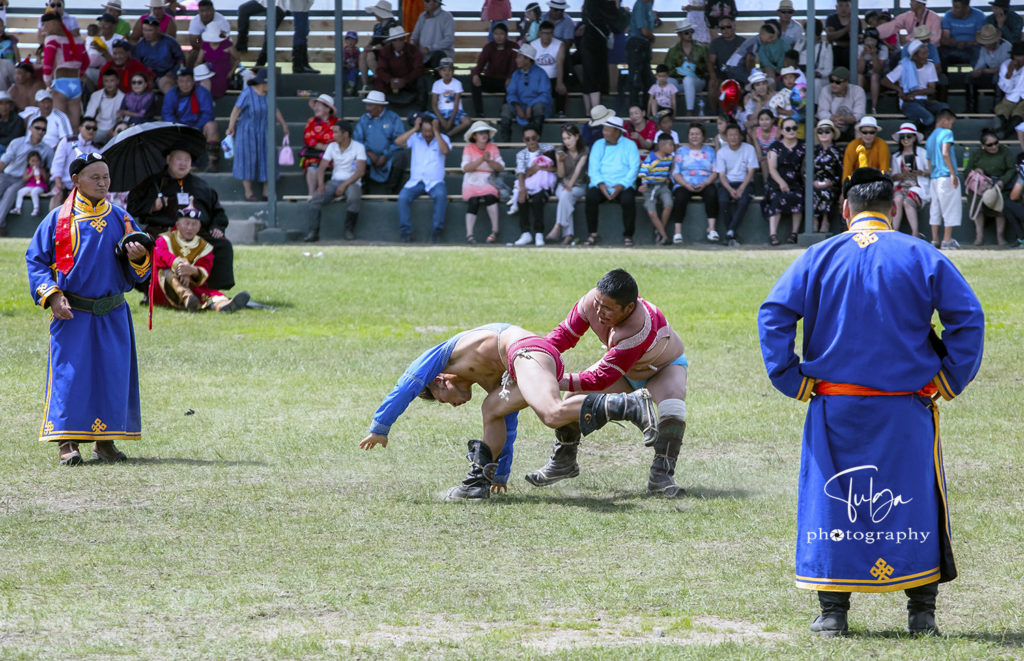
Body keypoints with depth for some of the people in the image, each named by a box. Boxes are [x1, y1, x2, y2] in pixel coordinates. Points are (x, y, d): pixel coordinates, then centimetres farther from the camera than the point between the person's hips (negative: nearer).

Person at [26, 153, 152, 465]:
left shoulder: (120, 220, 8)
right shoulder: (58, 220, 0)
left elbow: (138, 273, 12)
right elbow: (35, 260, 2)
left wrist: (138, 259, -12)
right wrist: (52, 296, -11)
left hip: (113, 316, 3)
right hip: (72, 313, -3)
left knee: (113, 374, 2)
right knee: (69, 373, -7)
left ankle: (105, 441, 11)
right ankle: (67, 442, -3)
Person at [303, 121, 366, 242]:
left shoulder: (358, 148, -4)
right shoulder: (332, 147, 10)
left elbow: (361, 171, -14)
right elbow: (322, 167, 6)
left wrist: (344, 185, -22)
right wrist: (321, 184, -14)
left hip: (352, 183, -4)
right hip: (335, 182, 4)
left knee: (354, 198, -38)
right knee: (316, 198, -25)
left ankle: (349, 230, -17)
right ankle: (313, 232, -25)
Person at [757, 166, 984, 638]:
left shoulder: (820, 257, 1)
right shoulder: (922, 258, 0)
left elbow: (774, 315, -6)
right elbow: (967, 317, -6)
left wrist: (792, 380, -1)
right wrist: (949, 381, 0)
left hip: (834, 405, 0)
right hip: (905, 408, 0)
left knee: (830, 502, 8)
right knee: (916, 504, 8)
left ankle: (833, 612, 6)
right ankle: (921, 612, 8)